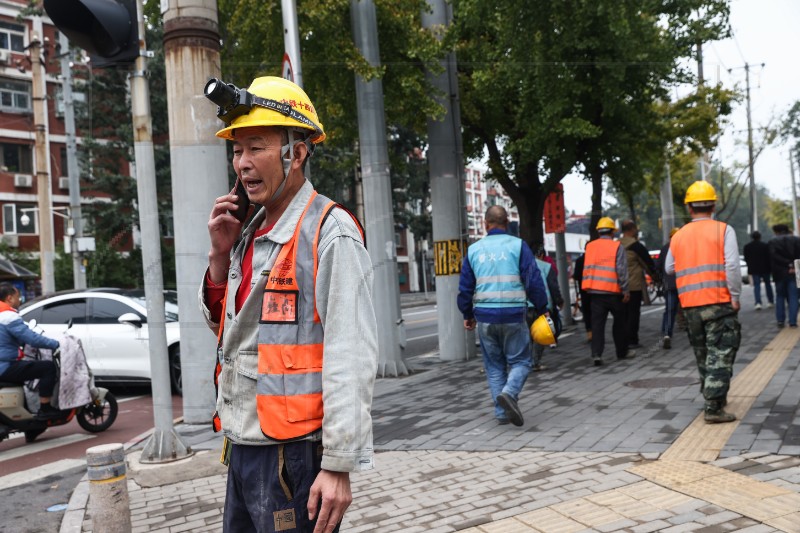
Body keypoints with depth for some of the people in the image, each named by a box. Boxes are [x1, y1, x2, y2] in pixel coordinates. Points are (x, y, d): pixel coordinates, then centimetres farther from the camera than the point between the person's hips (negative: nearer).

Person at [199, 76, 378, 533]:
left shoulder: (330, 233, -14)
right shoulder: (251, 231, 10)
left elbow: (351, 359, -19)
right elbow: (223, 323, 18)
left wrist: (339, 465, -21)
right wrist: (222, 254, 2)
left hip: (293, 455, -8)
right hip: (242, 445, 8)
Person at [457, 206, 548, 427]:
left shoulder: (473, 250, 7)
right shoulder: (518, 245, -2)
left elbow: (465, 287, 10)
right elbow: (534, 281, -6)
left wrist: (467, 315, 21)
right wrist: (542, 308, 6)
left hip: (484, 316, 3)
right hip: (513, 315, -3)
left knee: (494, 365, 13)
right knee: (520, 361, 8)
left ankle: (502, 412, 10)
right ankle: (509, 392, -18)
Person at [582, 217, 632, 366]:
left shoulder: (590, 246, 5)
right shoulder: (617, 246, -6)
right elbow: (621, 270, -9)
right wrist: (625, 290, -5)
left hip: (595, 291, 2)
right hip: (613, 291, -2)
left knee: (597, 323, 0)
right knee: (619, 322, 14)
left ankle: (596, 354, -11)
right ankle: (622, 351, 26)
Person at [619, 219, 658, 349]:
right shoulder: (636, 245, -12)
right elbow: (648, 261, -3)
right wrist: (654, 274, 13)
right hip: (634, 285, -6)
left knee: (624, 313, 13)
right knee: (634, 312, -1)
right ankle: (632, 340, -1)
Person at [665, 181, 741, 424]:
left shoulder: (678, 236, 6)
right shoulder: (723, 230, -5)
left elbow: (669, 269, 14)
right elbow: (732, 266, -13)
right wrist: (735, 296, -6)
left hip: (690, 305, 4)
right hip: (719, 302, -4)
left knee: (702, 354, 18)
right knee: (720, 355, -1)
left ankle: (712, 397, 32)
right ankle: (714, 407, -6)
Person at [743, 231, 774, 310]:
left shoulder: (747, 246, 0)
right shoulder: (765, 245, -5)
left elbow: (746, 259, 5)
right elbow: (768, 257, -4)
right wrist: (770, 267, 6)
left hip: (753, 269, 0)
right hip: (764, 268, 0)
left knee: (756, 285, -1)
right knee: (767, 284, 14)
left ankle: (758, 302, -17)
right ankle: (770, 301, 19)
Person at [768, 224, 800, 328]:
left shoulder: (772, 242, -2)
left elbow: (773, 256, -15)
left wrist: (788, 264, -14)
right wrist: (790, 265, -2)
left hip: (779, 273, 0)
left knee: (780, 296, 12)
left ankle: (780, 320, 8)